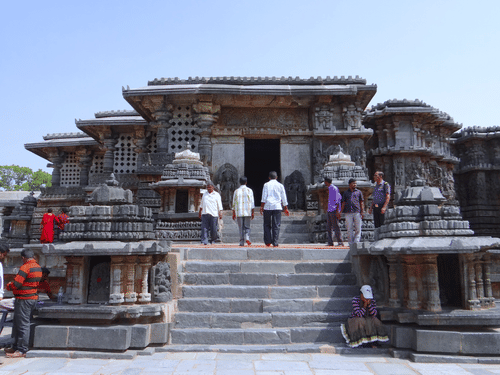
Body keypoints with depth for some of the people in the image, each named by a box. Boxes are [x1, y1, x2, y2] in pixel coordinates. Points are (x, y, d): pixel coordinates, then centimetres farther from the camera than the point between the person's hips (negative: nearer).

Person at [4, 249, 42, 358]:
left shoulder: (25, 267, -17)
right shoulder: (38, 267, 10)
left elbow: (15, 284, -20)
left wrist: (9, 286, 2)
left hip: (23, 299, -9)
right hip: (33, 297, 9)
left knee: (23, 324, -3)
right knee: (18, 323, 19)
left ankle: (22, 350, 2)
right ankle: (16, 346, 28)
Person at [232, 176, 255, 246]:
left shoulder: (236, 191, 5)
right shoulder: (249, 190, 3)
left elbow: (234, 203, 6)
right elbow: (252, 202, 0)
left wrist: (233, 214, 11)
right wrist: (252, 213, 3)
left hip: (239, 212, 0)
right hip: (247, 212, 0)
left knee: (241, 228, 5)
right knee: (247, 227, 8)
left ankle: (242, 242, 3)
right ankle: (247, 238, -16)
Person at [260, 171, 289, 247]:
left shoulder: (266, 185, 5)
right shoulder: (280, 185, 11)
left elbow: (264, 197, -3)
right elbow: (284, 199, 12)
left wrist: (261, 207, -2)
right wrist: (286, 209, 18)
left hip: (267, 207, -1)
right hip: (277, 207, 1)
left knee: (267, 225, 8)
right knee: (276, 225, 0)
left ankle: (268, 242, 2)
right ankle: (275, 243, -3)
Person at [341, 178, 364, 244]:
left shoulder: (358, 192, 13)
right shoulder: (345, 193, 14)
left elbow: (361, 202, 11)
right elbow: (343, 203, 14)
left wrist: (362, 212, 2)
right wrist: (341, 212, 5)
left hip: (357, 212, 0)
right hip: (348, 213, 0)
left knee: (358, 229, -4)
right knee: (349, 229, 0)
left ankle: (356, 242, 0)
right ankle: (351, 243, 5)